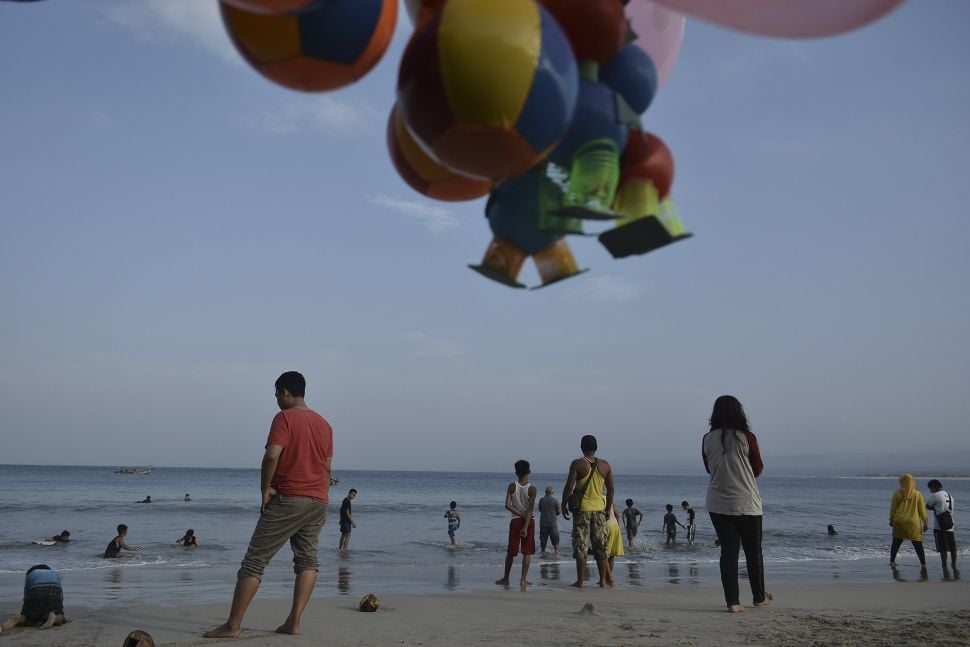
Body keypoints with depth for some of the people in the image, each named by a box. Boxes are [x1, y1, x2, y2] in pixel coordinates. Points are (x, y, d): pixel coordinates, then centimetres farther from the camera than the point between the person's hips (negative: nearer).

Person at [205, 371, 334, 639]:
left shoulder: (285, 418, -8)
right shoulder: (324, 424, 13)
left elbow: (272, 456, -21)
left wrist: (265, 489, -11)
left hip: (287, 499, -6)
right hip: (317, 501, 6)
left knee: (254, 561, -1)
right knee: (308, 559, 12)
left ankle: (233, 625, 1)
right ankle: (294, 622, 5)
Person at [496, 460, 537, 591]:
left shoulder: (512, 486, -4)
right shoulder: (532, 489, -9)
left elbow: (508, 505, -13)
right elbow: (530, 509, -15)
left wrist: (520, 514, -6)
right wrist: (526, 527, -17)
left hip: (515, 520, 2)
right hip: (528, 521, -1)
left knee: (511, 552, 11)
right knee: (527, 552, 4)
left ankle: (506, 578, 18)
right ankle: (523, 579, 0)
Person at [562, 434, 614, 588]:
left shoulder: (577, 464, -7)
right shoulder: (605, 465, 5)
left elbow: (569, 487, -11)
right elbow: (610, 490, 8)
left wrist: (564, 505, 0)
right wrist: (607, 509, 17)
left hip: (582, 509, -3)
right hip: (599, 509, 3)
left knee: (581, 546, 1)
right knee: (601, 546, 11)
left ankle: (580, 581, 3)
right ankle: (603, 580, 13)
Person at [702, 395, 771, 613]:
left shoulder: (707, 439, -3)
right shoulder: (746, 437, -11)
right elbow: (758, 469, 0)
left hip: (718, 505, 2)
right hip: (746, 504, -2)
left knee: (728, 550, 6)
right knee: (753, 550, 14)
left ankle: (732, 601, 1)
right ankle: (759, 597, 29)